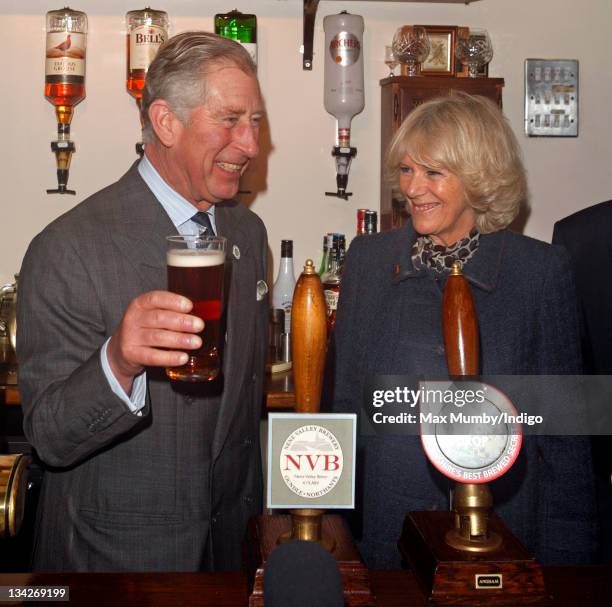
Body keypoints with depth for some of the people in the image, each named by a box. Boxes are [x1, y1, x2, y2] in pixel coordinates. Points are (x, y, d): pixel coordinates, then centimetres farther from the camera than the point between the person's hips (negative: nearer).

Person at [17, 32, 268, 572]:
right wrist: (117, 363, -39)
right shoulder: (66, 250, -20)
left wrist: (253, 505, 13)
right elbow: (49, 438, -21)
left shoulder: (249, 232, 1)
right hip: (115, 552, -5)